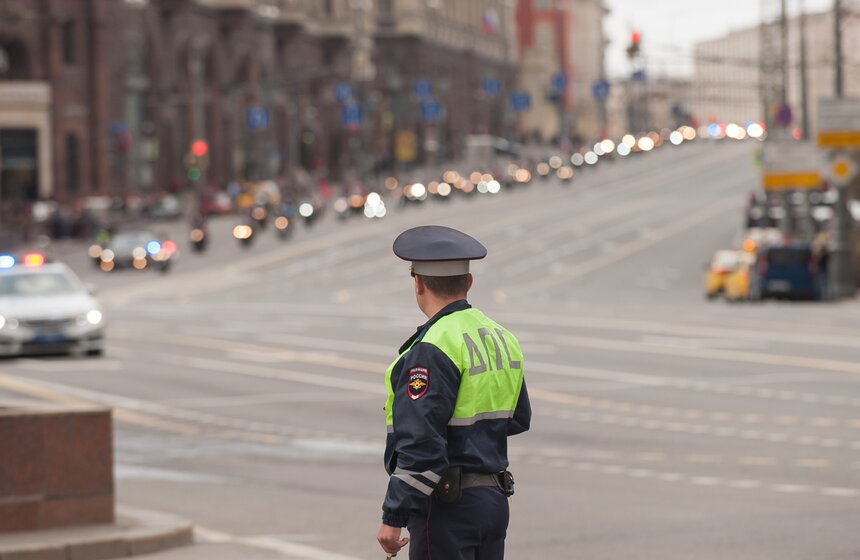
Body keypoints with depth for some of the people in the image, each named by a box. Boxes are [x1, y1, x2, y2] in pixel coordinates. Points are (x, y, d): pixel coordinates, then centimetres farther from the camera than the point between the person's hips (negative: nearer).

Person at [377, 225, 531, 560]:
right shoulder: (500, 338, 10)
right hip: (494, 499, 9)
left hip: (447, 506, -9)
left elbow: (421, 443, -22)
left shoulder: (433, 349, -17)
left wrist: (393, 517, -19)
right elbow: (518, 419, 22)